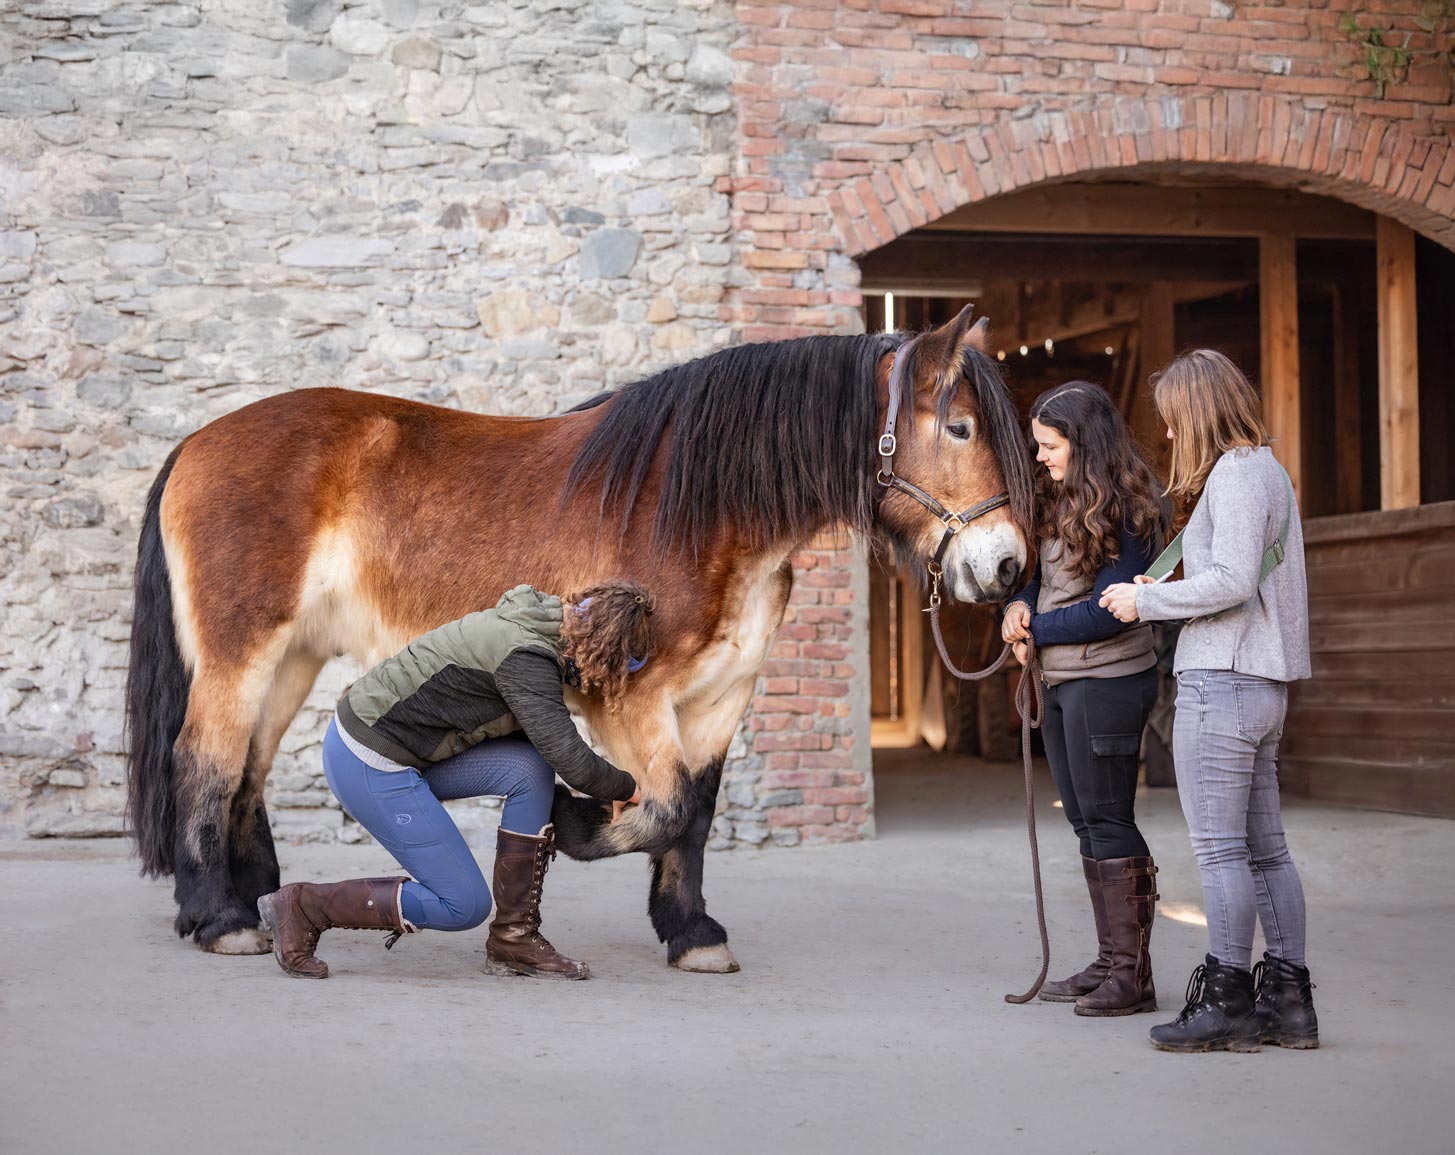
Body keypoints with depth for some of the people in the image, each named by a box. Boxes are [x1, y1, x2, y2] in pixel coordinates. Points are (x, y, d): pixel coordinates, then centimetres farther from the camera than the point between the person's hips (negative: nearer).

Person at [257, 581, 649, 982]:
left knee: (532, 768, -3)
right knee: (464, 905, -3)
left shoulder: (538, 622, 7)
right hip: (368, 765, -9)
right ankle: (302, 907, 3)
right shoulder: (527, 656, -23)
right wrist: (625, 788, -5)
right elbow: (570, 760, -23)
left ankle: (514, 938, 5)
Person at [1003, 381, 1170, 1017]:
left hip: (1107, 680, -9)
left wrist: (1035, 632, -10)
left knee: (1108, 821, -6)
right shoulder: (1059, 500, 12)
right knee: (1086, 822, 12)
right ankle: (1109, 962, 19)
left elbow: (1107, 610, -19)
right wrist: (1020, 604, -4)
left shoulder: (1128, 510, -15)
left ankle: (1133, 973, 0)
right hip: (1060, 681, 9)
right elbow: (1040, 572, 18)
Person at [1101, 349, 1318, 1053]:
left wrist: (1147, 601, -12)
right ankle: (1287, 1000, 14)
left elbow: (1231, 581, -23)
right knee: (1264, 848, 11)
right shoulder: (1268, 470, 18)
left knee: (1219, 847, -5)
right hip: (1263, 685, 10)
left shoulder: (1235, 473, -12)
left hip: (1221, 682, -10)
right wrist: (1160, 599, 13)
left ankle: (1227, 1003, -1)